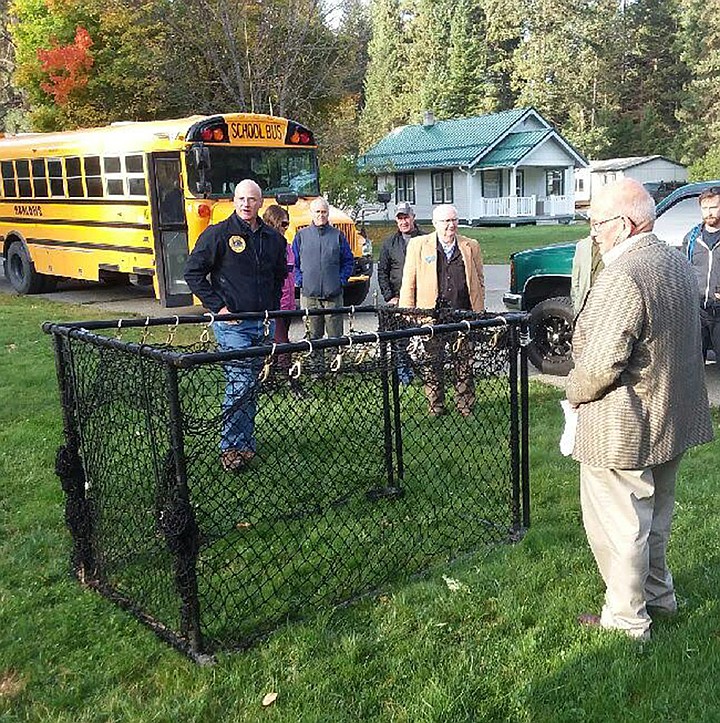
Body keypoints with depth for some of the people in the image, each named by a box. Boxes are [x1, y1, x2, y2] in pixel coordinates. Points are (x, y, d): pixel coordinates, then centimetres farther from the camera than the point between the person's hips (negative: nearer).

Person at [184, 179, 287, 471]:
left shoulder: (273, 238, 11)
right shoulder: (218, 234, -5)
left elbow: (279, 276, 25)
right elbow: (193, 272, -5)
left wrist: (273, 307, 14)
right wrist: (218, 307, -10)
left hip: (263, 323, 6)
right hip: (232, 323, -5)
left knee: (252, 384, 11)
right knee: (239, 382, -11)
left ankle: (245, 442, 22)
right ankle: (229, 447, 2)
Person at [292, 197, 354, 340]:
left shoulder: (337, 235, 6)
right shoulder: (301, 235, 6)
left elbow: (348, 261, 10)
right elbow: (294, 262, 10)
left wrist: (342, 280, -1)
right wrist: (299, 280, -1)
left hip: (333, 294, 0)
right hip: (309, 293, 0)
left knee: (335, 334, 3)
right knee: (313, 334, 4)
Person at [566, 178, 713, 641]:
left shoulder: (622, 276, -26)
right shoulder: (678, 264, 6)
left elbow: (600, 363, -29)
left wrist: (575, 392, -10)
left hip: (624, 430, -10)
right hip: (673, 421, 10)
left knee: (619, 525, 5)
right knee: (655, 516, 25)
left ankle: (627, 620, 18)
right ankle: (658, 594, 42)